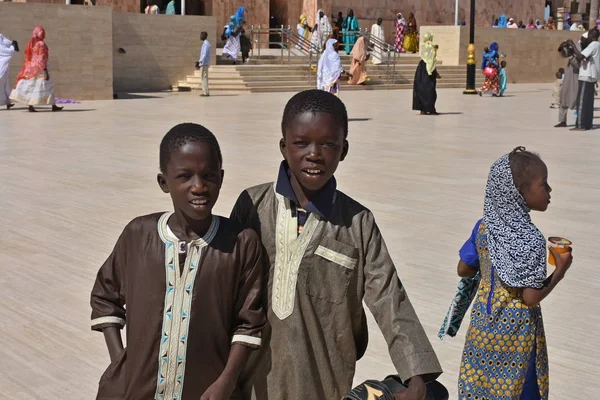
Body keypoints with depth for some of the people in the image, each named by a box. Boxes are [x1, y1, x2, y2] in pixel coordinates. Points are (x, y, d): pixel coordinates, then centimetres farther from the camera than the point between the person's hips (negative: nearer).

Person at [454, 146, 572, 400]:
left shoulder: (484, 226, -4)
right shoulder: (530, 239, -23)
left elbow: (463, 270, 6)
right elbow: (531, 297, -20)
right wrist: (561, 269, -8)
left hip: (483, 323, 6)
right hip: (514, 331, -6)